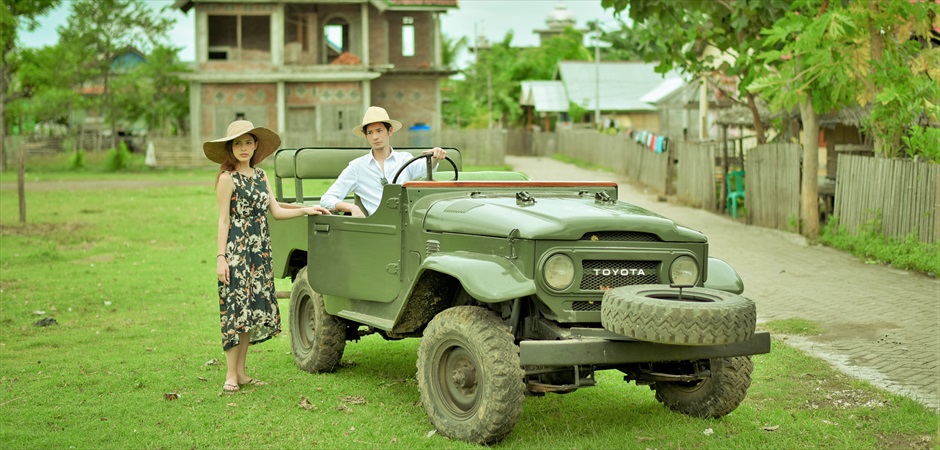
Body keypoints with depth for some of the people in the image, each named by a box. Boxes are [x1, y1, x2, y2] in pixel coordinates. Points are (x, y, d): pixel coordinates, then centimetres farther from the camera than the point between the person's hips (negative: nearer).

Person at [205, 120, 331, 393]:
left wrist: (306, 210, 10)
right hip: (237, 251, -7)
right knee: (236, 310, -6)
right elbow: (223, 220, -9)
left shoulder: (260, 175, 12)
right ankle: (231, 375, 0)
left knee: (253, 309, 7)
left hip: (259, 252, 7)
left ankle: (241, 371, 14)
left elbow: (276, 211, 14)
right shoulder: (227, 178, -6)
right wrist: (221, 258, -14)